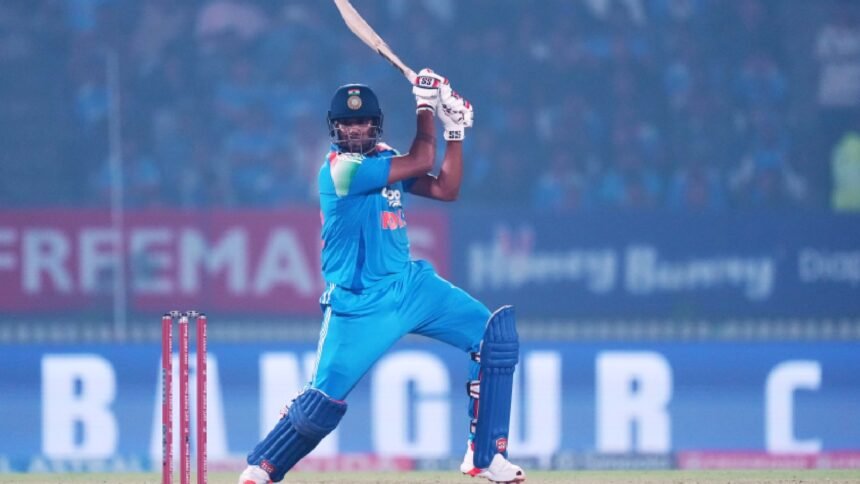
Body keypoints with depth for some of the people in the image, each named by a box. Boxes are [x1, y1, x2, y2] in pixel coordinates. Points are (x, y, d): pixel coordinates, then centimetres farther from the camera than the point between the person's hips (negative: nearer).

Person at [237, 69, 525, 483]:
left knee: (496, 337, -3)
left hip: (411, 286, 8)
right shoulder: (341, 168, -17)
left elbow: (445, 188, 8)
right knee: (322, 403, -13)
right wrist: (426, 104, -5)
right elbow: (421, 161, -17)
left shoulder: (383, 159, 8)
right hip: (357, 305, -8)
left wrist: (455, 132, 0)